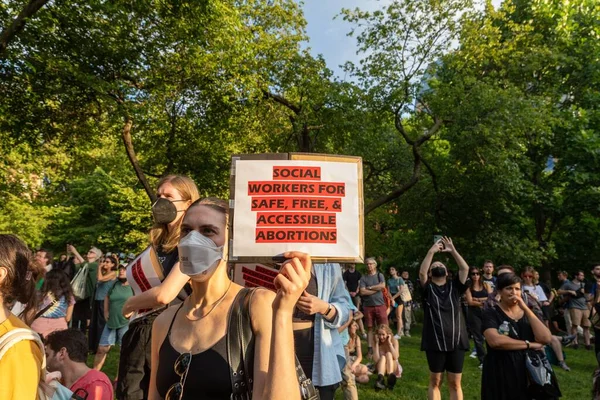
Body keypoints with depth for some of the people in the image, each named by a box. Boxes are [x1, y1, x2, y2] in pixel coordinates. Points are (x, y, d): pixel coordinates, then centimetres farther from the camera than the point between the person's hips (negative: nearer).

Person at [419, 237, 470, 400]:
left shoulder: (454, 287, 9)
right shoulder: (428, 289, 2)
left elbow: (465, 268, -3)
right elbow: (421, 273, -16)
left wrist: (452, 250, -5)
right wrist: (432, 251, -17)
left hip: (456, 342, 2)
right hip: (435, 343, -2)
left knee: (455, 383, 11)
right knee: (435, 382, 10)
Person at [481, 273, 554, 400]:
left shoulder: (527, 313, 8)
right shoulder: (491, 313, -8)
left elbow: (546, 339, -9)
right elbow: (495, 341, -25)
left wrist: (526, 309, -12)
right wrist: (529, 344, -15)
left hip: (527, 373, 4)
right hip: (500, 375, -4)